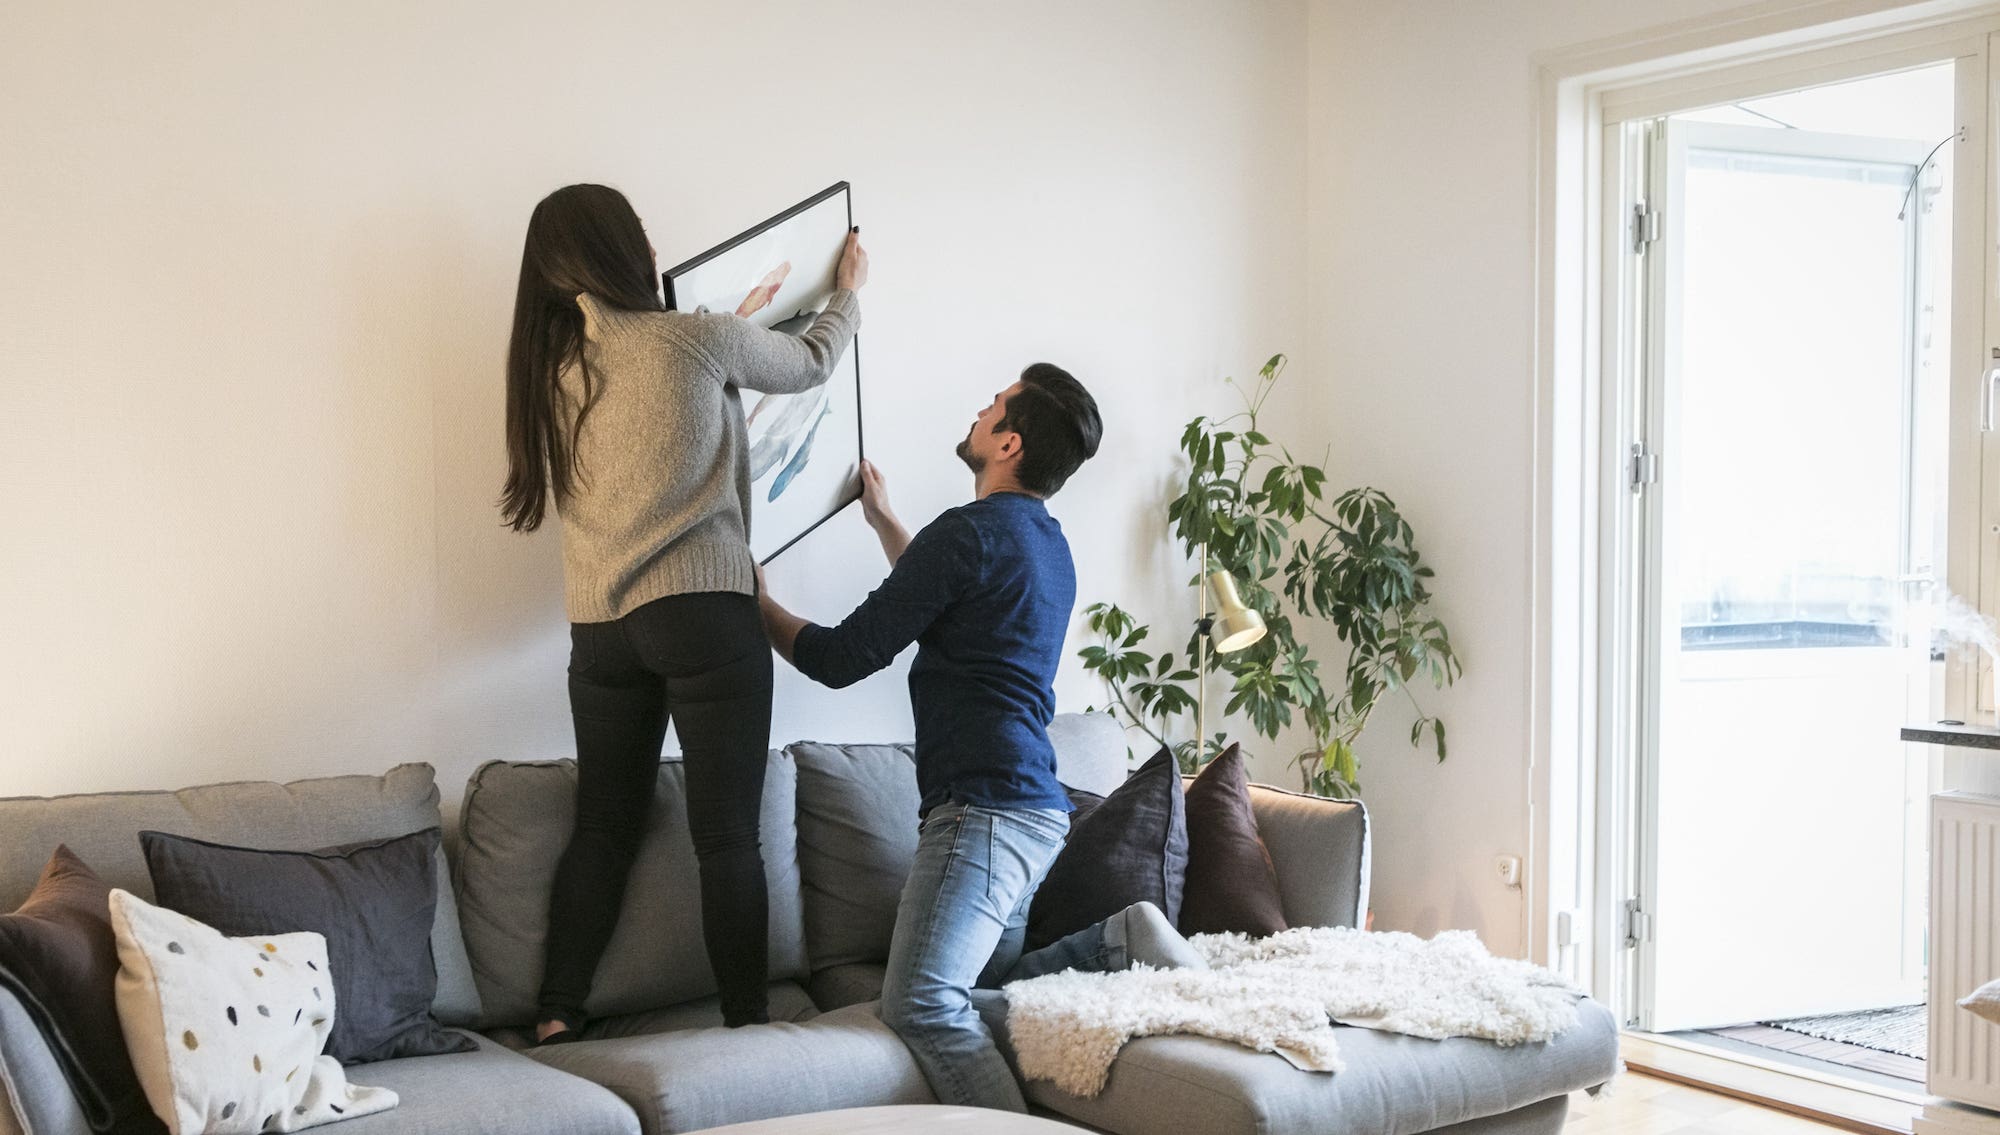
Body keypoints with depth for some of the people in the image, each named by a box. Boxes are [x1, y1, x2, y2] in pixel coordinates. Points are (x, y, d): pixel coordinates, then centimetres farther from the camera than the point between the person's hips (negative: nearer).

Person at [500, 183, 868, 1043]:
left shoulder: (550, 366, 8)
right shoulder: (701, 339, -6)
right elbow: (811, 365, 13)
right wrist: (848, 294, 32)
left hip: (597, 627, 6)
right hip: (704, 614, -5)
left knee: (603, 826, 13)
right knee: (728, 836, 0)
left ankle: (555, 1020, 11)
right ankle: (749, 1025, 5)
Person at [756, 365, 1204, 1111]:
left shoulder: (976, 530, -11)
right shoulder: (1045, 541, 18)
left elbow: (840, 660, -8)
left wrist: (760, 606, 10)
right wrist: (882, 521, 47)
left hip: (986, 807, -10)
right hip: (1034, 805, 10)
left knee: (921, 1005, -21)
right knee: (979, 987, 17)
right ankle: (1117, 940, 7)